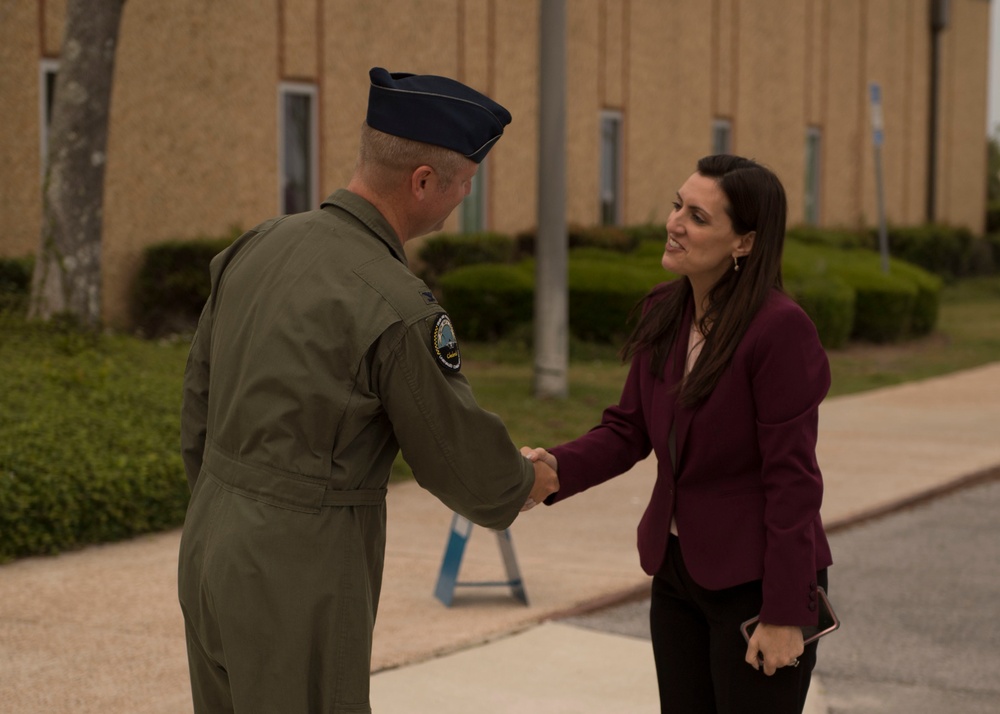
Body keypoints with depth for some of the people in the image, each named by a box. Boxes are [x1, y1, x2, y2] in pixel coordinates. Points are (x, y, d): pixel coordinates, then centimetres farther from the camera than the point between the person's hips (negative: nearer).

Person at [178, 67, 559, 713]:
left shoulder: (257, 248, 3)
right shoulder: (399, 311, -20)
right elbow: (460, 456, -9)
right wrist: (526, 483, 14)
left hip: (211, 546, 8)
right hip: (298, 579, -8)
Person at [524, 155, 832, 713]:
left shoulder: (780, 327, -20)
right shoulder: (664, 313, 1)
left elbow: (793, 478, -19)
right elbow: (628, 430, 5)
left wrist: (785, 616, -18)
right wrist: (558, 467, -15)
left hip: (757, 581, -7)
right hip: (679, 568, 7)